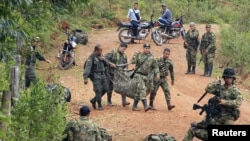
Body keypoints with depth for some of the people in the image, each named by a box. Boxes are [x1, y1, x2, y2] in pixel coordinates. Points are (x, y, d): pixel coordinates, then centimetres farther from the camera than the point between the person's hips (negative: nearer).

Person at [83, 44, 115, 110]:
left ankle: (93, 100, 22)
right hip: (96, 76, -8)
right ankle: (99, 105, 3)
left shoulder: (101, 56, 11)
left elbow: (105, 64, 20)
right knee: (98, 90, -8)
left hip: (102, 75, 8)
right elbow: (87, 67, -18)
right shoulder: (92, 57, -12)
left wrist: (104, 60, -3)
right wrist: (85, 78, -26)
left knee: (105, 89, 9)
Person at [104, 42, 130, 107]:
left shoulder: (124, 55, 14)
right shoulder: (113, 52, -6)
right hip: (112, 73, -5)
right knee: (110, 87, 5)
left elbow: (126, 64, 20)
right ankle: (109, 101, 17)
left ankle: (124, 101, -9)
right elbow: (106, 58, -15)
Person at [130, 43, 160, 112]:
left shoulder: (151, 58, 7)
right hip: (138, 75, -4)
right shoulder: (139, 55, 2)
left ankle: (134, 106, 18)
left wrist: (157, 74, -6)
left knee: (139, 91, 9)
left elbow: (155, 67, 9)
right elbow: (132, 62, -7)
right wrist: (135, 55, -18)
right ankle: (145, 106, -25)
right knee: (142, 89, -17)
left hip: (145, 76, 4)